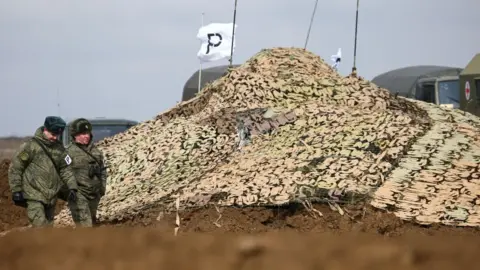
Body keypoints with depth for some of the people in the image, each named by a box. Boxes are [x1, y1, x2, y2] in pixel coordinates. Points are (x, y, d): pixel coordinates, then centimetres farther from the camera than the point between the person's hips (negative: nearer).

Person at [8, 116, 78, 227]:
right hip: (34, 196, -6)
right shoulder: (30, 146, -9)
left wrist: (72, 187, -1)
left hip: (51, 197, 6)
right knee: (40, 226, -18)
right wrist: (16, 190, -8)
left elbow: (65, 169, 13)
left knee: (48, 226, 14)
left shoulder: (59, 148, 8)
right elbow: (15, 168, -6)